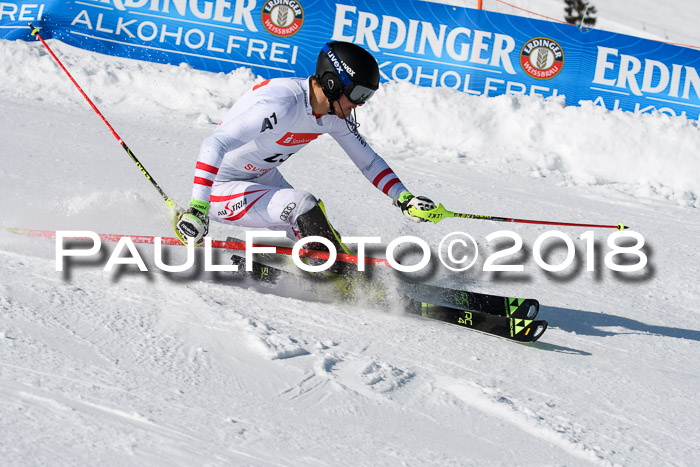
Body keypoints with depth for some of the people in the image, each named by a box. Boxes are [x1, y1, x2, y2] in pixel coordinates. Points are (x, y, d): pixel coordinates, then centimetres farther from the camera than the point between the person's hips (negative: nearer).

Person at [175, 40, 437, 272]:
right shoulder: (282, 103, -34)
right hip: (221, 190, -9)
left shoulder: (336, 111, -7)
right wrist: (197, 209, -45)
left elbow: (368, 162, 6)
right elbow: (214, 146, -38)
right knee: (303, 205, -26)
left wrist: (404, 197, -8)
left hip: (263, 179, 9)